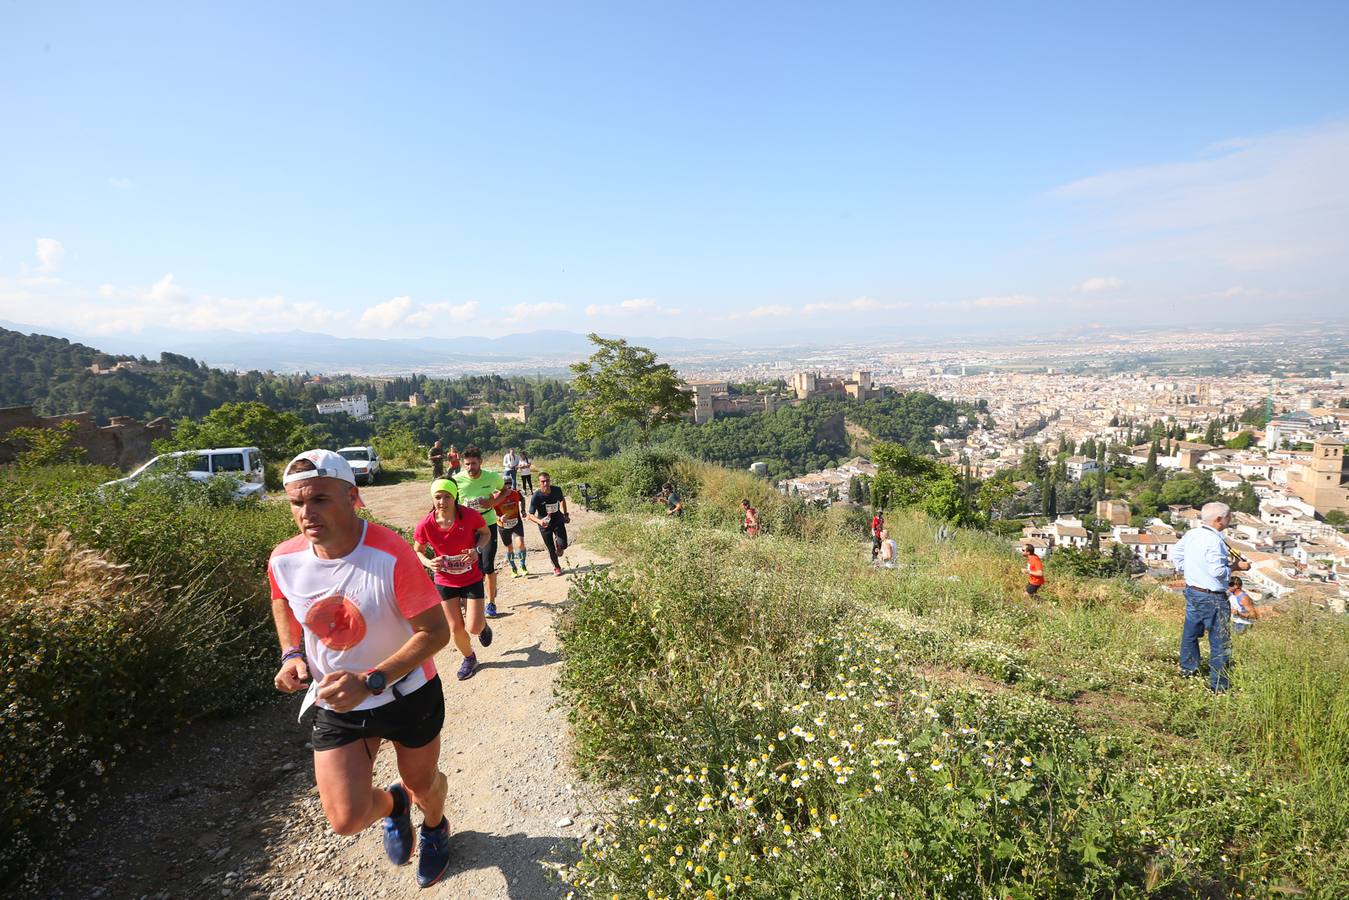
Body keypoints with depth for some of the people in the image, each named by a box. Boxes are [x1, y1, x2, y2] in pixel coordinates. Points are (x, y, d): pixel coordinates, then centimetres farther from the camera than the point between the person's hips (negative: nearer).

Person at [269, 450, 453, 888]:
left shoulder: (391, 556, -31)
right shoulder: (284, 561, -15)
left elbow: (435, 631, -24)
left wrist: (371, 681, -33)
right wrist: (292, 654, -6)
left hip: (409, 695, -3)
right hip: (336, 703, 3)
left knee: (423, 784, 19)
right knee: (346, 819, -3)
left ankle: (435, 827, 58)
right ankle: (392, 804, 35)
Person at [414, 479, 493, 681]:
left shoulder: (470, 516, -23)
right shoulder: (425, 525, -21)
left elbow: (486, 533, -2)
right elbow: (417, 551, -3)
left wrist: (477, 550, -22)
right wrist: (429, 563, -24)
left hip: (472, 579, -1)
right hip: (445, 581, 1)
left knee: (474, 628, -4)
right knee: (456, 628, 8)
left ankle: (483, 625, 36)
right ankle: (469, 659, 38)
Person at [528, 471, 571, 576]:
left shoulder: (557, 490, -14)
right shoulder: (536, 496, -24)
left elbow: (562, 500, 10)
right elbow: (531, 515, -21)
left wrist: (565, 514, 7)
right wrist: (539, 521, -40)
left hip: (558, 520, 2)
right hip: (545, 524, -2)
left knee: (562, 545, -13)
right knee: (551, 549, 5)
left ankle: (558, 544, 26)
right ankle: (556, 567, 33)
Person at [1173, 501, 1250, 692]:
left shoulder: (1191, 534, 2)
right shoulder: (1214, 541, -24)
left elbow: (1175, 553, 13)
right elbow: (1218, 572, -25)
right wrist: (1236, 567, -10)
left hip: (1192, 591, 9)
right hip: (1212, 597, -9)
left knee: (1190, 631, 23)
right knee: (1220, 641, 3)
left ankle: (1187, 669, 39)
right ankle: (1218, 685, 9)